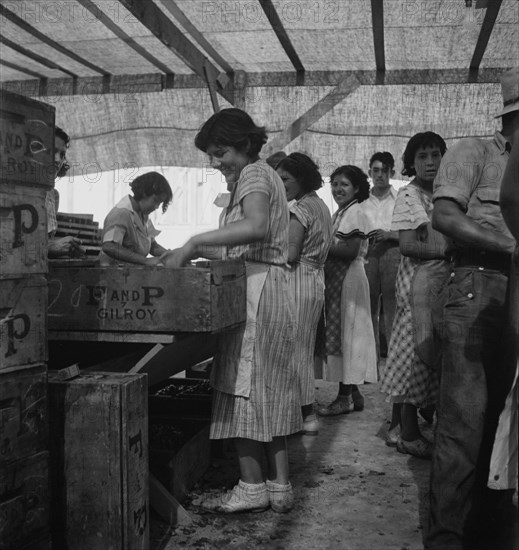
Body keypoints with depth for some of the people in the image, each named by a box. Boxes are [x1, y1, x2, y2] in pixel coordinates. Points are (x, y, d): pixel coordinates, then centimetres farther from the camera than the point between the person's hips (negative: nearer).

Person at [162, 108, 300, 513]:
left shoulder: (254, 173, -6)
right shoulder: (261, 175, 24)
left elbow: (257, 226, -29)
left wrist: (194, 242, -28)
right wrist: (194, 252, 8)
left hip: (255, 288, -10)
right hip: (270, 286, 10)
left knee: (245, 385, -6)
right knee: (270, 388, 9)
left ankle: (252, 487, 1)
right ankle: (279, 486, 15)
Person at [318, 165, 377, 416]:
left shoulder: (354, 212, -9)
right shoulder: (339, 213, 19)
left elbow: (351, 250, -19)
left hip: (348, 279, -9)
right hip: (336, 279, 9)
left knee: (343, 334, -6)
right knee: (342, 335, 11)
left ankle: (345, 397, 1)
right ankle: (352, 393, 19)